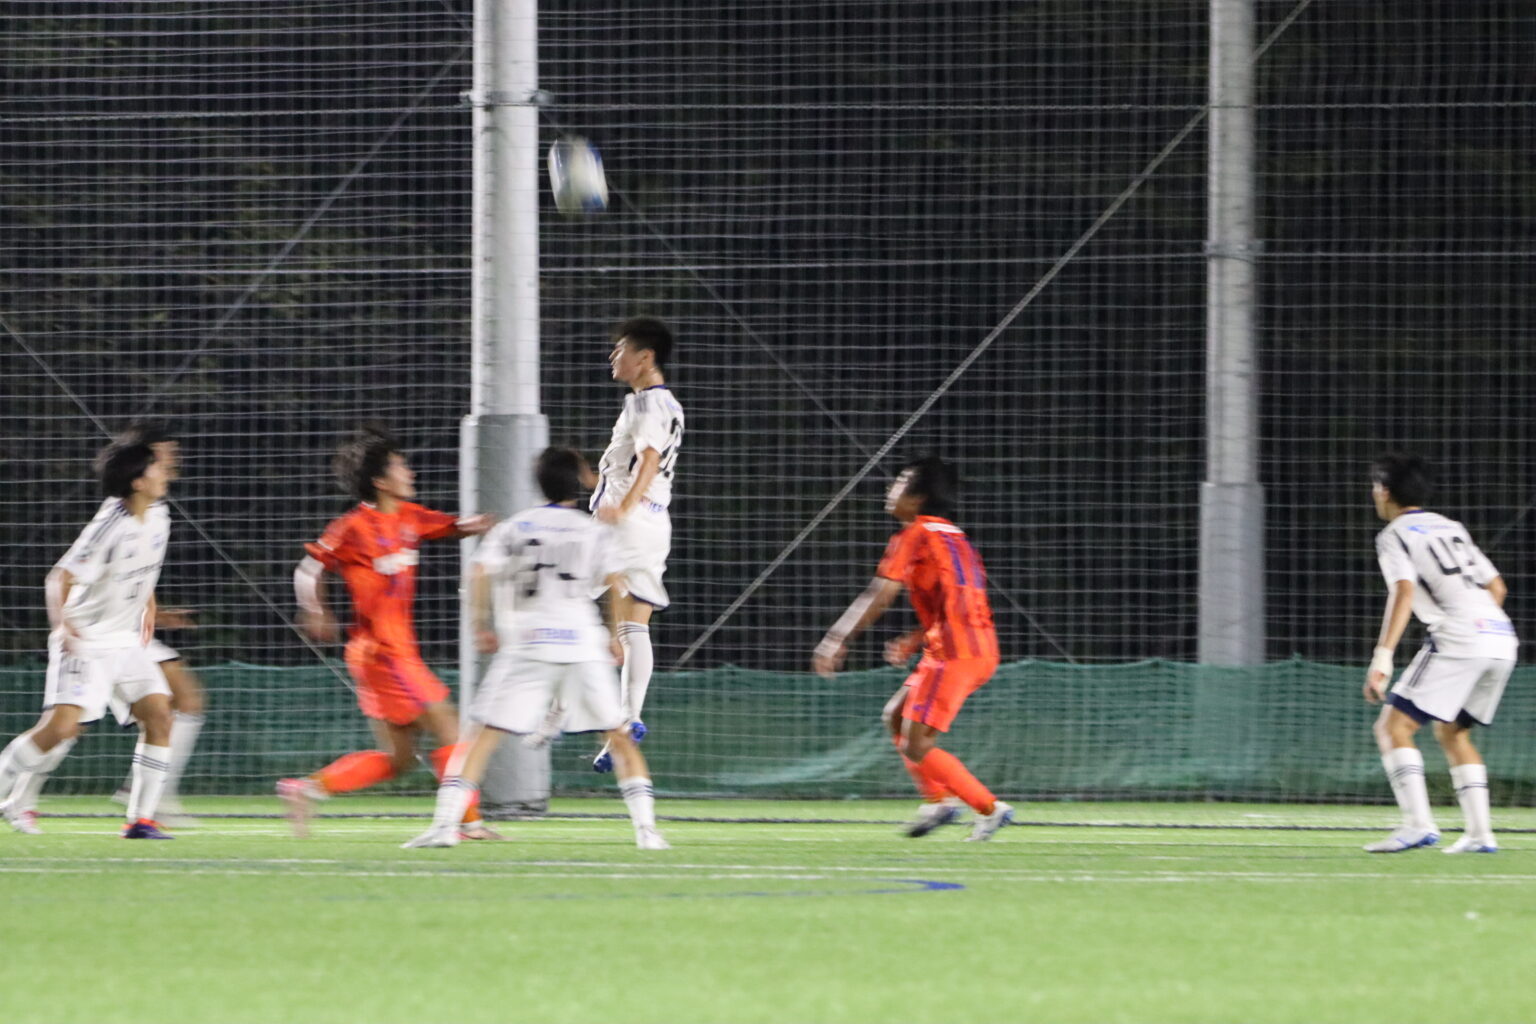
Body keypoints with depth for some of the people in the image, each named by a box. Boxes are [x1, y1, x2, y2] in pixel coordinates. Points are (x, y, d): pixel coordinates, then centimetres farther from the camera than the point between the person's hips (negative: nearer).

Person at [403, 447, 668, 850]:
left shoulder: (515, 527, 10)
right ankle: (645, 828, 1)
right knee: (620, 735, 11)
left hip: (526, 646, 0)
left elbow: (481, 573, -3)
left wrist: (482, 626, 8)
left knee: (483, 736, 2)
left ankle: (445, 823, -11)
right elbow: (615, 584, -4)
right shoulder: (595, 531, 10)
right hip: (583, 645, 0)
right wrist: (616, 635, 7)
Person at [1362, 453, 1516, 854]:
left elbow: (1404, 593, -14)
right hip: (1503, 639, 8)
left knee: (1393, 727, -5)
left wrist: (1382, 657, -20)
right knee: (1452, 733, 23)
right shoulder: (1451, 527, 25)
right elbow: (1497, 588, 25)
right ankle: (1480, 832, 12)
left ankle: (1418, 823, -22)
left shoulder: (1394, 535, 3)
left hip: (1457, 639, -8)